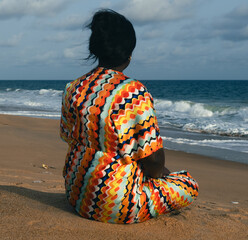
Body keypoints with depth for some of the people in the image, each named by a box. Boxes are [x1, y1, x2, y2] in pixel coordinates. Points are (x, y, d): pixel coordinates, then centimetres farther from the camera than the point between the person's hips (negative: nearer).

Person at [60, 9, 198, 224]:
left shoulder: (73, 89, -2)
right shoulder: (135, 92, -21)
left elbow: (70, 138, 9)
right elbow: (154, 159, -18)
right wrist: (158, 172, 8)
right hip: (117, 205, -7)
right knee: (189, 185, 12)